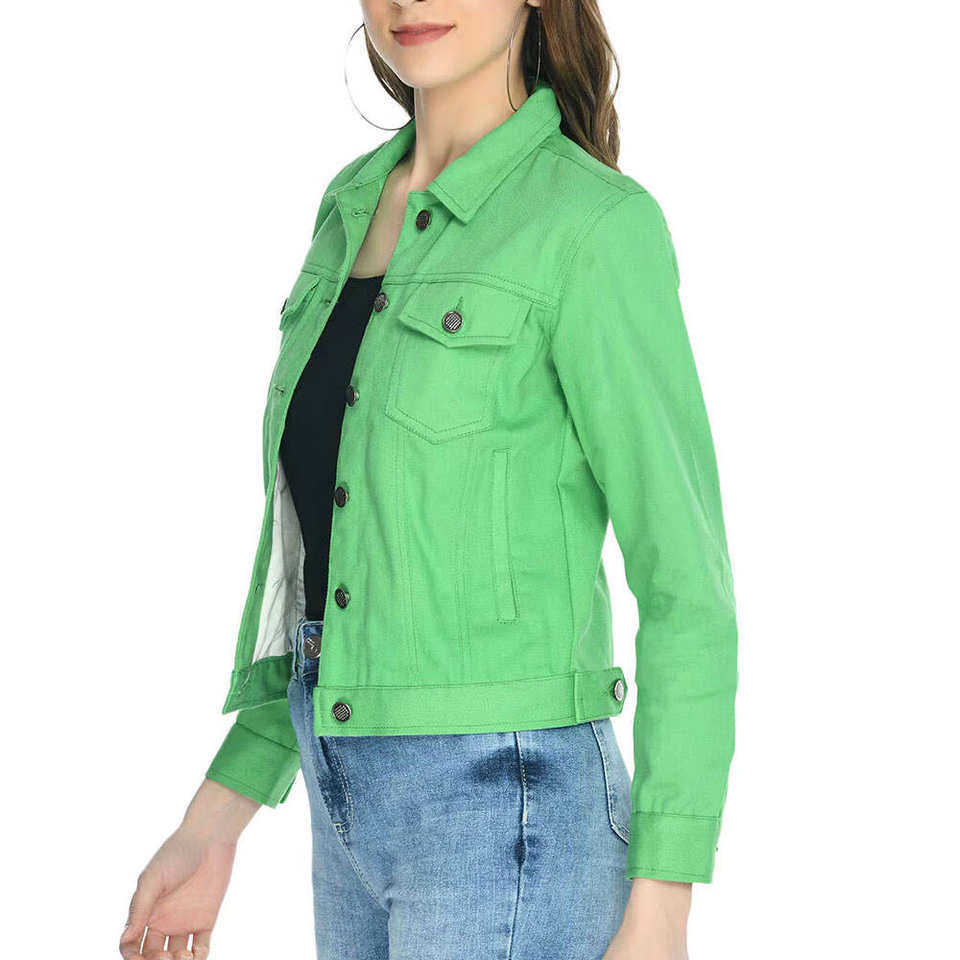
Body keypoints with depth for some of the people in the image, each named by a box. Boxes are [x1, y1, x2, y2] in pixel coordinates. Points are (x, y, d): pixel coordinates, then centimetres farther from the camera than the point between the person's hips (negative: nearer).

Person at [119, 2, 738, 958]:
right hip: (367, 813, 8)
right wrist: (213, 825, 15)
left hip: (504, 830, -8)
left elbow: (686, 583, -13)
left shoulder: (595, 226, -13)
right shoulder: (360, 207, 11)